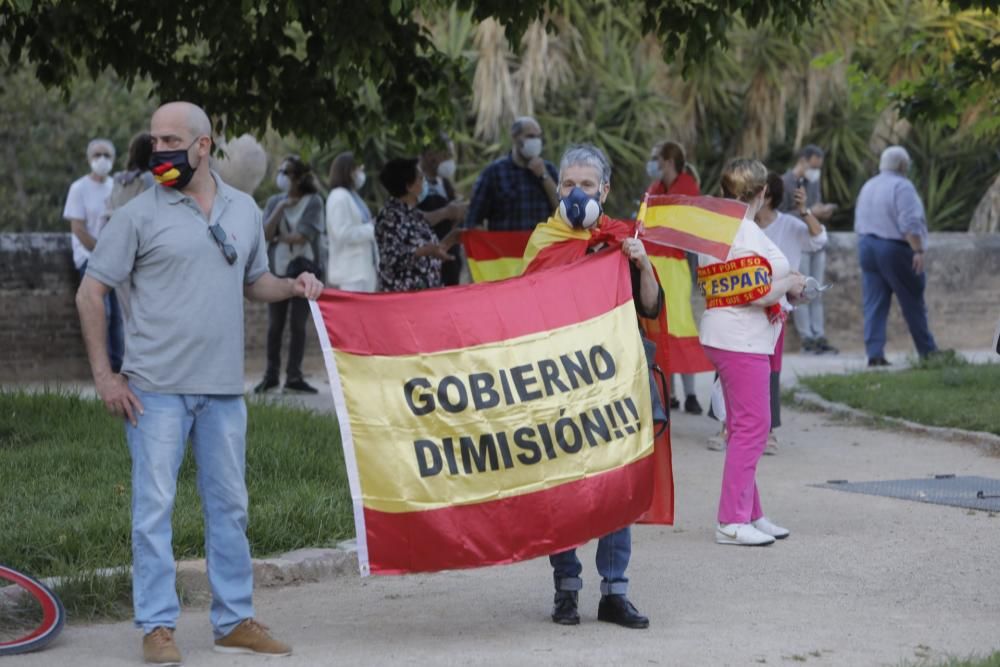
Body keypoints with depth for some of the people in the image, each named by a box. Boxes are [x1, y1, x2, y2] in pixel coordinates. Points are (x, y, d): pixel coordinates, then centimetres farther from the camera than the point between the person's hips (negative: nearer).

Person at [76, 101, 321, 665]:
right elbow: (91, 292, -2)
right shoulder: (139, 215, -3)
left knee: (230, 504, 10)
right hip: (156, 388, -4)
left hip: (224, 387, 4)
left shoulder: (244, 210, 9)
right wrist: (104, 375, -7)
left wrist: (295, 287, -1)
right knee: (155, 504, -4)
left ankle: (236, 619, 20)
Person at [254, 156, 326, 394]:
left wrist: (277, 237, -2)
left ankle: (294, 377, 5)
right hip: (277, 268, 3)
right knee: (275, 325, 4)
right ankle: (271, 375, 12)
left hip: (303, 268, -3)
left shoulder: (313, 202, -3)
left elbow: (302, 237, -12)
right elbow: (265, 234, -4)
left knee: (298, 325, 0)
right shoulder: (274, 201, 8)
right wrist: (280, 209, -12)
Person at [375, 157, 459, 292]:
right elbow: (391, 259, -20)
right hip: (401, 293, -9)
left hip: (426, 293, 9)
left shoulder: (414, 214, 15)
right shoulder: (390, 216, -11)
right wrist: (426, 251, -26)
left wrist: (448, 241, 15)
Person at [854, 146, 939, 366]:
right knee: (913, 303, 4)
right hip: (895, 249, -7)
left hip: (867, 247, 7)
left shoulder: (868, 186, 15)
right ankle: (927, 351, 13)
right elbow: (910, 223, -21)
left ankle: (874, 352, -9)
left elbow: (860, 223, 21)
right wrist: (918, 250, -22)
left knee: (874, 304, 2)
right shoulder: (902, 186, -11)